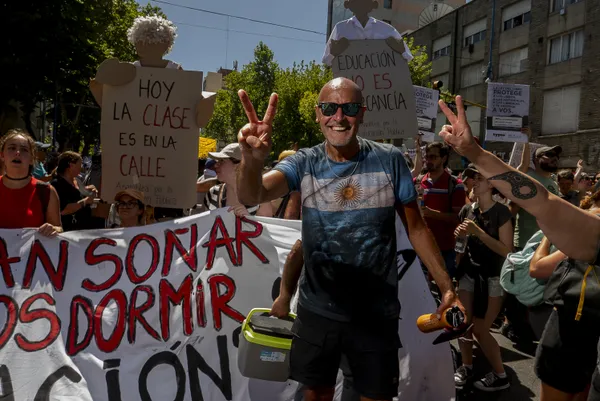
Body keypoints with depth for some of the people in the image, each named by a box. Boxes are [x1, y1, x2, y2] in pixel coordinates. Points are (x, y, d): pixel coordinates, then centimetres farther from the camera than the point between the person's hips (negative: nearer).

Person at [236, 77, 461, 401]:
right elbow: (251, 196, -26)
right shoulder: (304, 164, -8)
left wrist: (447, 287, -3)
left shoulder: (390, 161, -9)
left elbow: (416, 228, 0)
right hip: (317, 310, 1)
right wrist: (252, 161, -48)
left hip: (376, 313, -1)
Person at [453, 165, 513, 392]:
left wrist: (478, 232, -25)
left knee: (480, 329, -3)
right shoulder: (468, 210, 2)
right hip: (469, 273, 5)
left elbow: (507, 250, -20)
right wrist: (459, 235, -7)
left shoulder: (501, 212, -14)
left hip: (493, 277, -5)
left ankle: (500, 376, 17)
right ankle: (466, 367, 24)